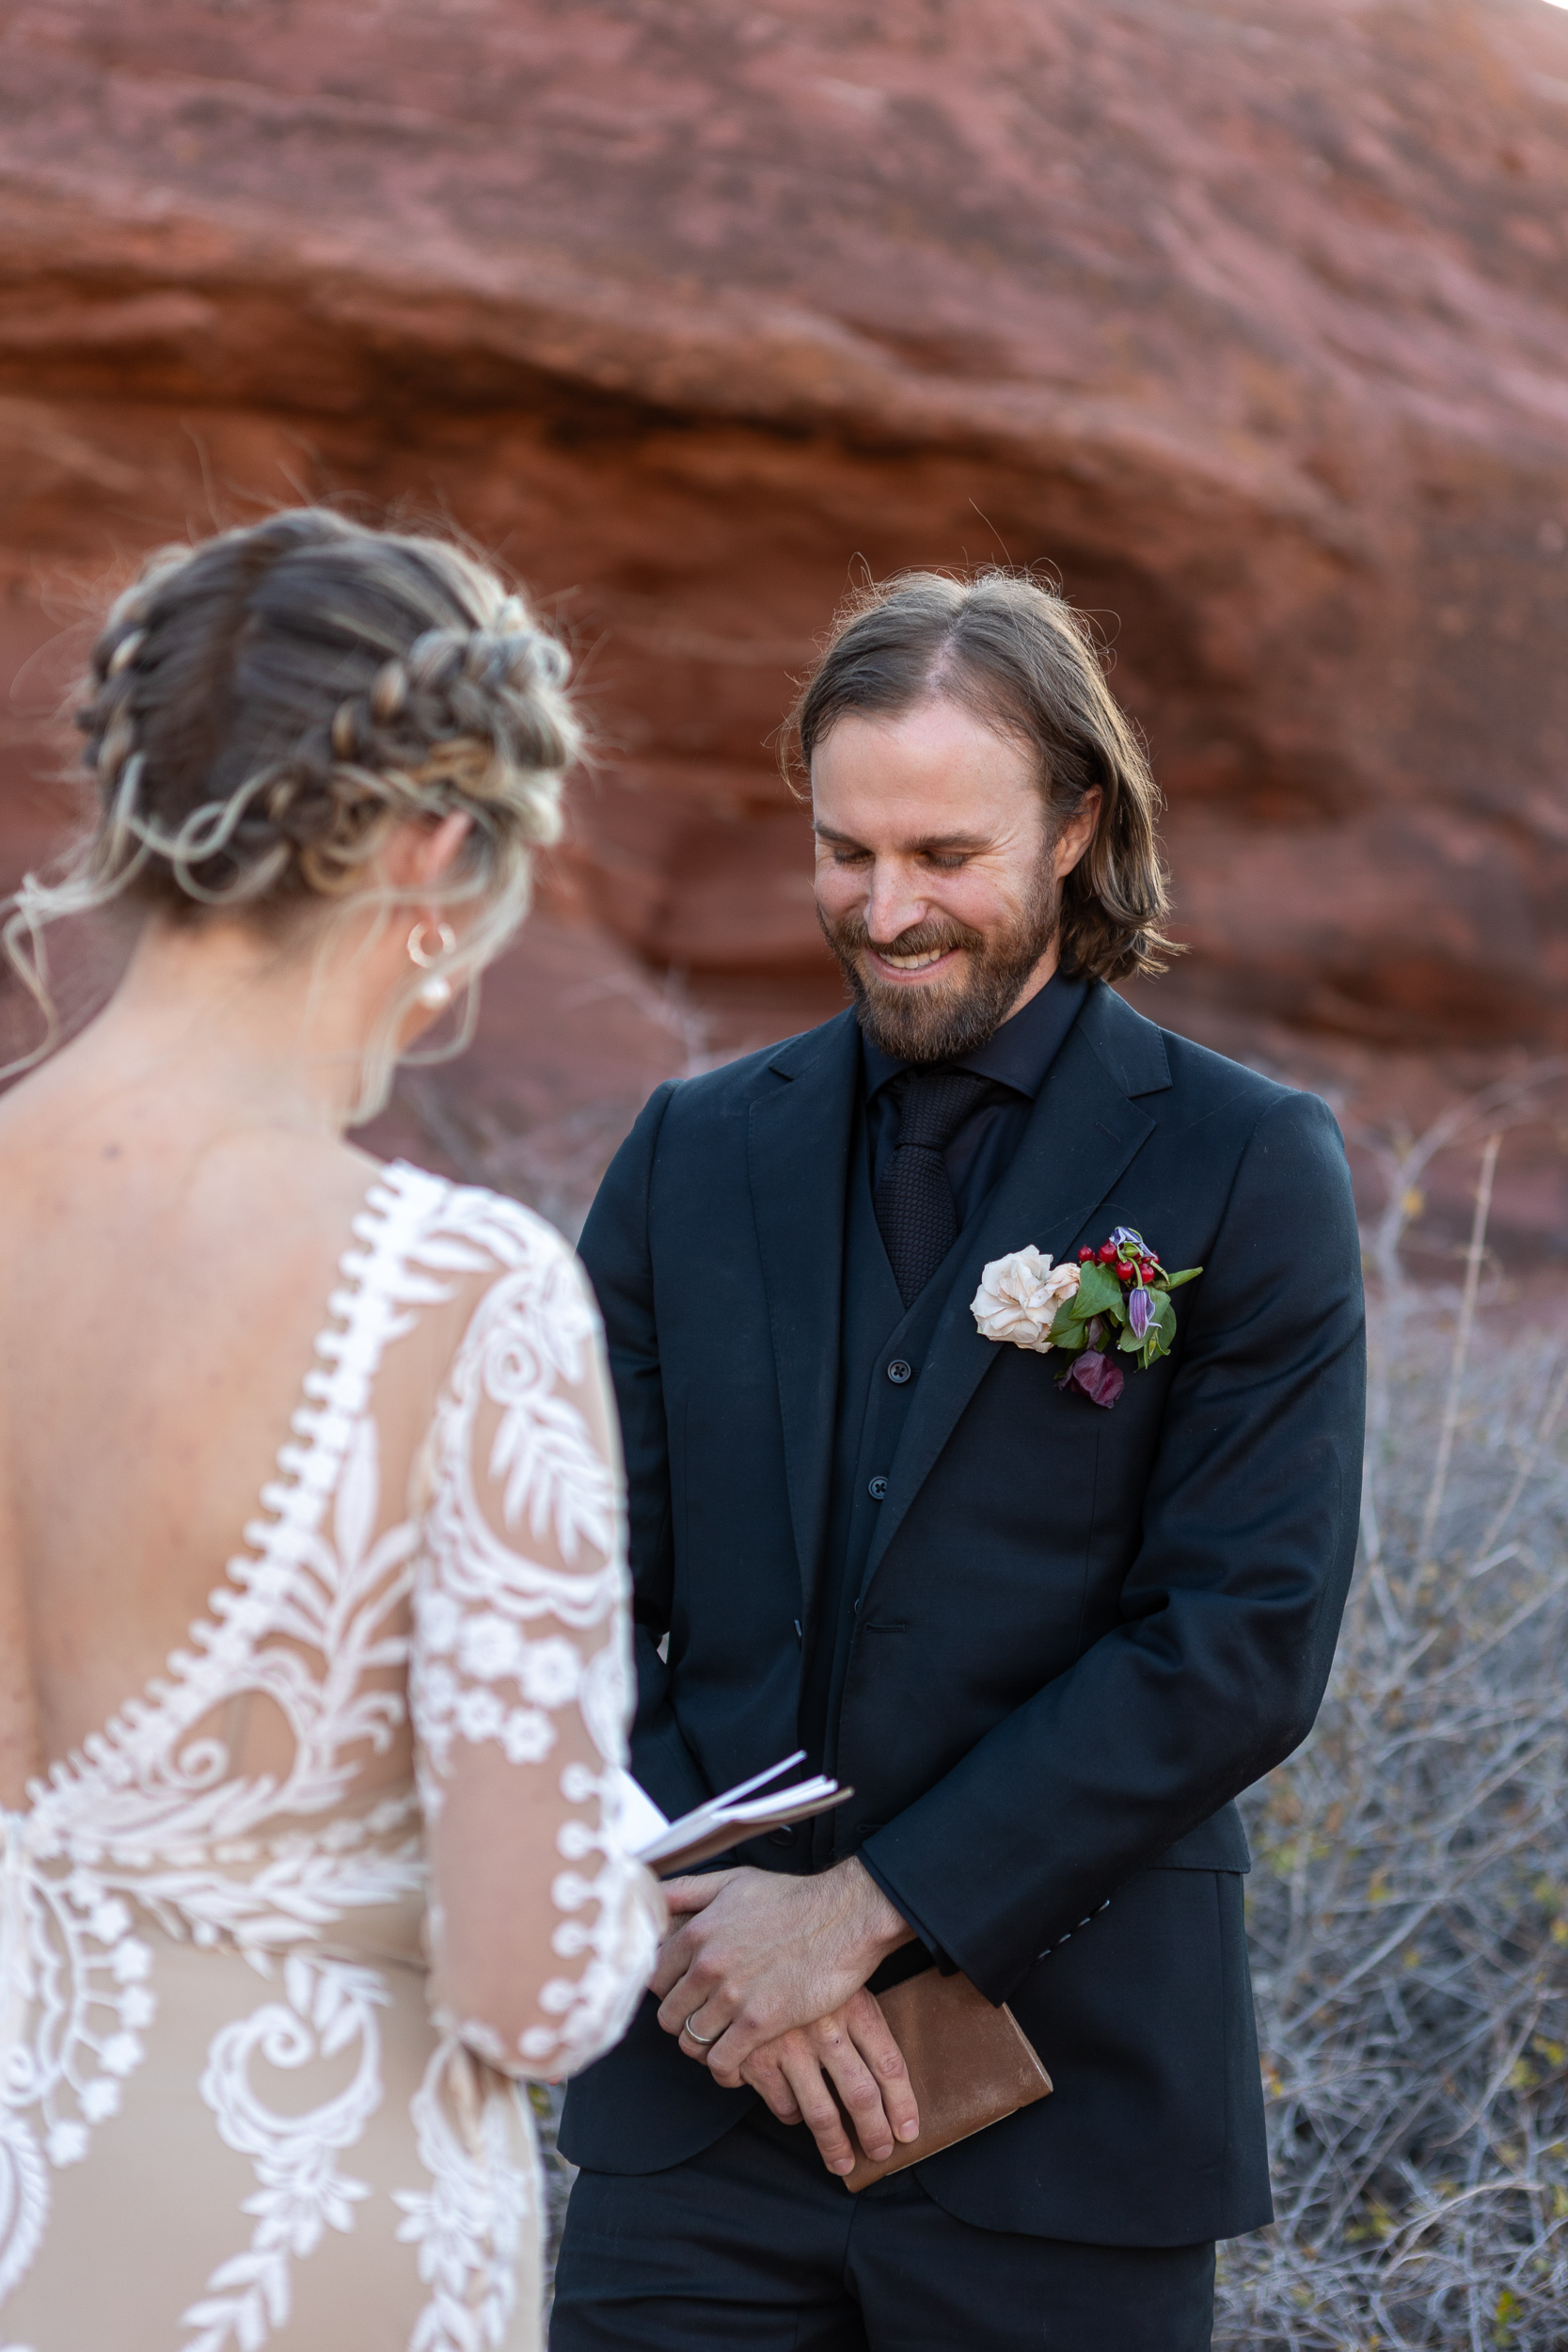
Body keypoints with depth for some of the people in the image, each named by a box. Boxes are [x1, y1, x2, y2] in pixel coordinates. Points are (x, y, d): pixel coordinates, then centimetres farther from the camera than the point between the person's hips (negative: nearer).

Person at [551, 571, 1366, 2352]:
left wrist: (860, 1909, -14)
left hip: (1066, 2121, -2)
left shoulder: (1246, 1171, -4)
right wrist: (703, 1917, -11)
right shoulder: (693, 1152, 8)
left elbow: (1245, 1646, -12)